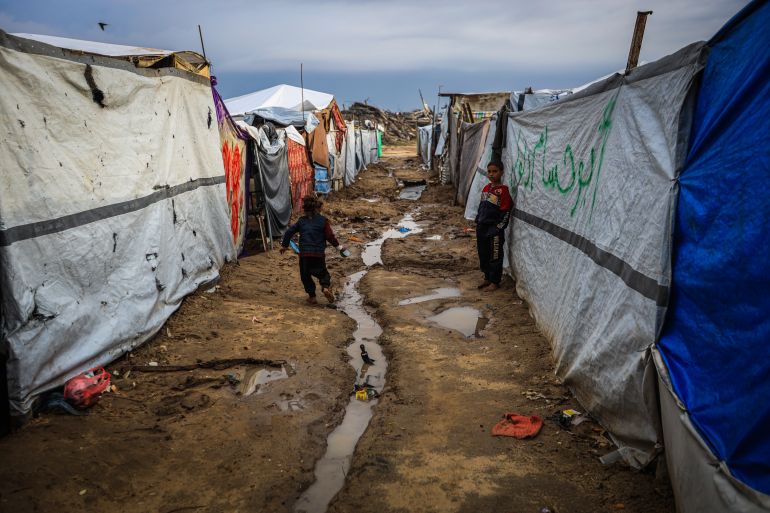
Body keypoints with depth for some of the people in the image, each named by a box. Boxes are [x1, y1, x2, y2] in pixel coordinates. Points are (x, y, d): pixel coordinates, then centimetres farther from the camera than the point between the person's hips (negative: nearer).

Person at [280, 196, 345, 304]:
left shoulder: (301, 220, 8)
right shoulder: (323, 220, 0)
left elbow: (289, 232, 8)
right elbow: (330, 236, -3)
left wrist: (284, 245, 21)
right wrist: (339, 246, 11)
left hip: (304, 254, 1)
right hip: (319, 254, -1)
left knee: (305, 275, 16)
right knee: (322, 272, 18)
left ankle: (312, 296, 12)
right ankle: (326, 287, -9)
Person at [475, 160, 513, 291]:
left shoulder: (503, 190, -12)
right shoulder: (486, 187, 11)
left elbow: (506, 212, -13)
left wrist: (498, 228, -15)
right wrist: (478, 222, 16)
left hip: (494, 228, -8)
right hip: (482, 226, 8)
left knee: (495, 256, 2)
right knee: (483, 254, 15)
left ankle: (495, 282, 13)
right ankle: (487, 278, 29)